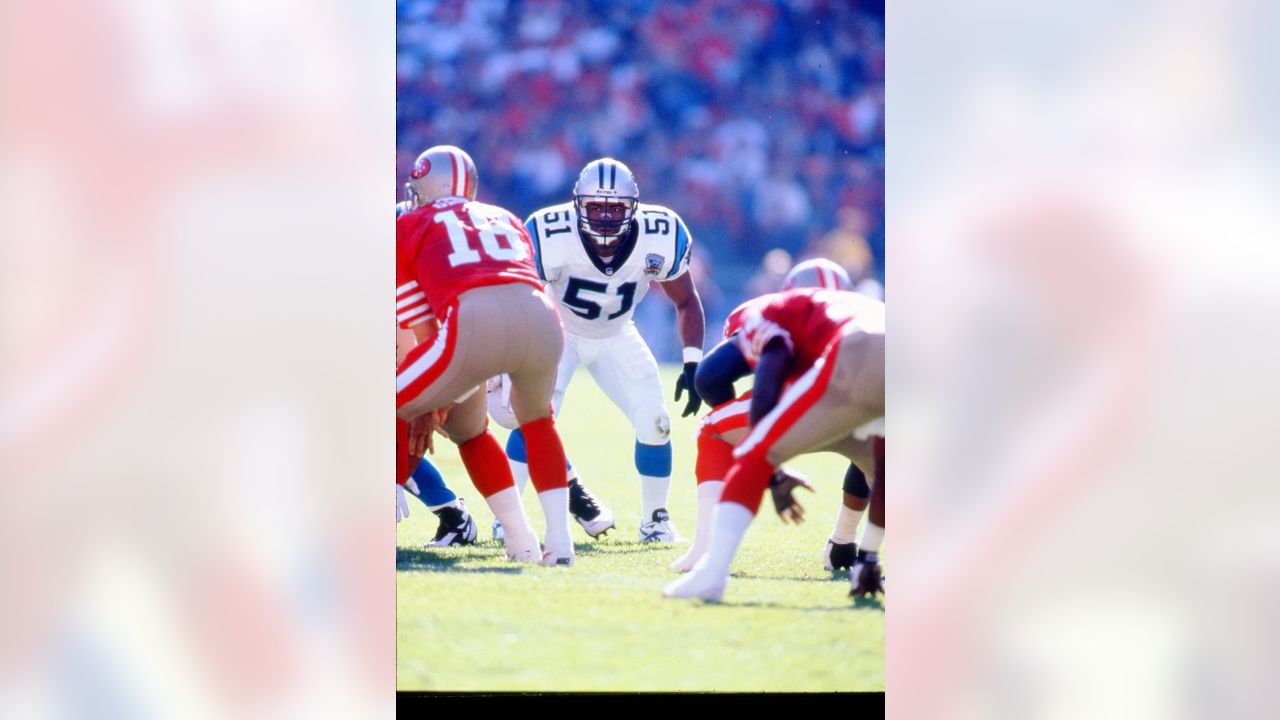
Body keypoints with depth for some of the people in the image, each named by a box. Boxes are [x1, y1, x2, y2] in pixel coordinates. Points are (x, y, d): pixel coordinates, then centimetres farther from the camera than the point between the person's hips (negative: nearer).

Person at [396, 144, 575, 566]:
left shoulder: (410, 227, 25)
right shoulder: (505, 220, 37)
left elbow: (415, 326, 24)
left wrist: (423, 406, 33)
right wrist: (444, 398, 39)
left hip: (475, 324, -5)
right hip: (542, 320, 5)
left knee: (394, 411, 16)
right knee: (536, 419, 34)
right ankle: (559, 541, 24)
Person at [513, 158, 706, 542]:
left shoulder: (659, 239, -25)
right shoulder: (551, 237, -33)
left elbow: (686, 301, -7)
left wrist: (693, 364, -15)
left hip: (616, 337, 3)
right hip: (557, 332, -3)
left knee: (654, 422, -7)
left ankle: (655, 520, 13)